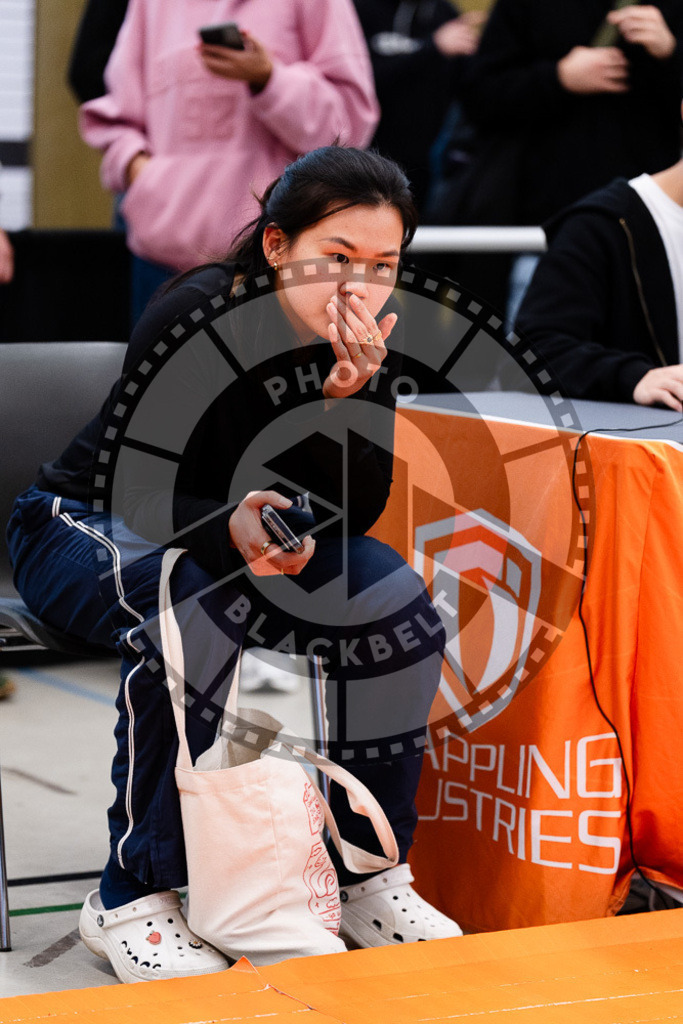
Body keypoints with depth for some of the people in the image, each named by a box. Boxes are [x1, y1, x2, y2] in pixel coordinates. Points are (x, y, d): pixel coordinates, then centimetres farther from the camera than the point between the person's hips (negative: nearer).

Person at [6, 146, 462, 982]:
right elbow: (142, 499, -29)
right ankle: (130, 895, -26)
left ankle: (367, 873, -5)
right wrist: (232, 529, -51)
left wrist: (349, 396, -30)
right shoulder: (198, 318, -27)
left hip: (241, 528, 6)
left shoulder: (368, 341, -10)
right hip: (81, 528, -6)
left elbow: (356, 513, -12)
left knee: (391, 596, -19)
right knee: (197, 609, -38)